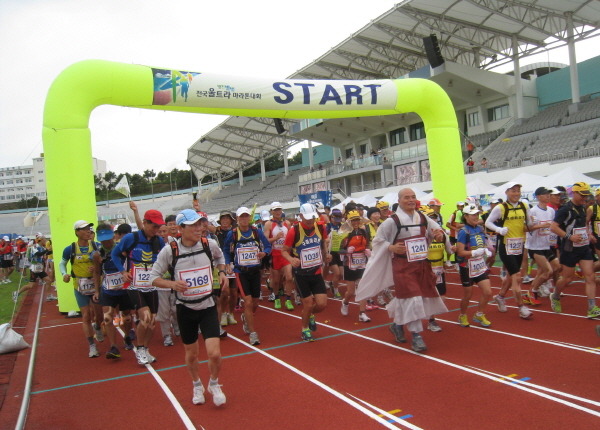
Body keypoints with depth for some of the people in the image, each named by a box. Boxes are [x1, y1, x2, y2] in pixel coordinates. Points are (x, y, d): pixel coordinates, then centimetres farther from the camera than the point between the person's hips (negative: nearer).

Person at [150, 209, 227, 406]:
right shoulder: (169, 251, -15)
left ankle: (214, 384, 24)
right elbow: (154, 278, -6)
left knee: (214, 354, -9)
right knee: (191, 354, 15)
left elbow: (220, 257, 16)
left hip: (208, 306, 0)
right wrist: (172, 283, -24)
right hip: (185, 308, 0)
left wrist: (222, 272, -2)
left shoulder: (210, 244, -9)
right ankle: (197, 386, 45)